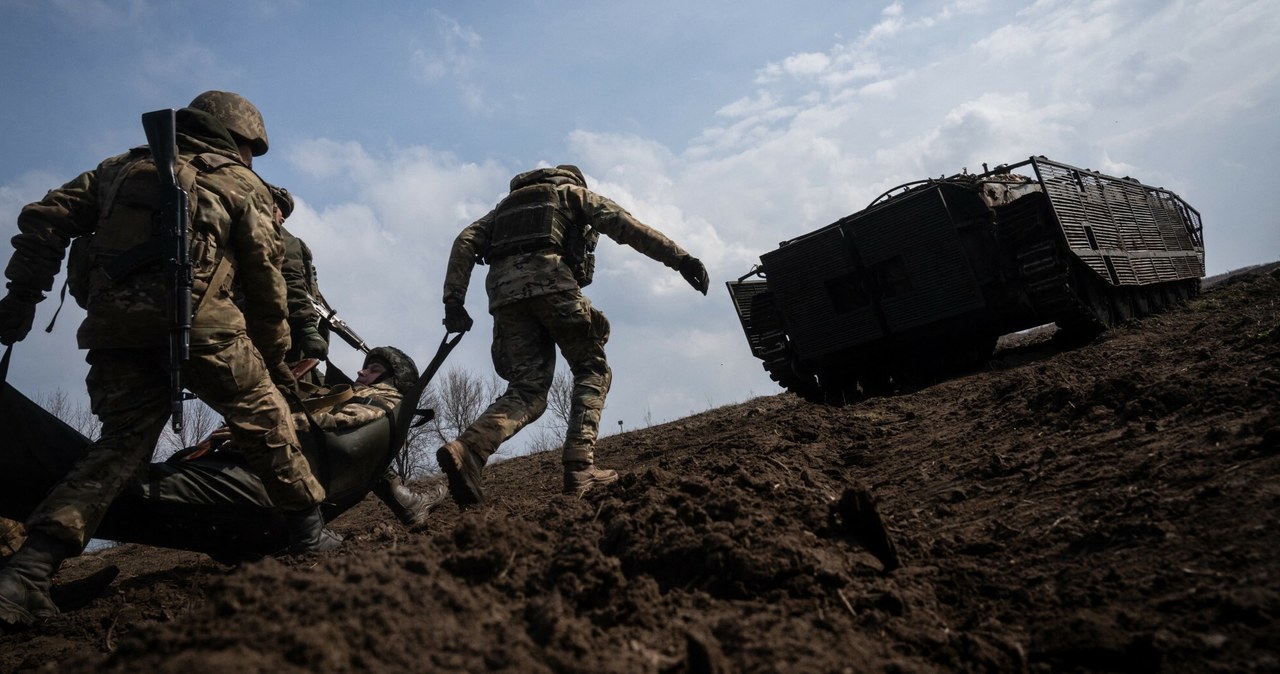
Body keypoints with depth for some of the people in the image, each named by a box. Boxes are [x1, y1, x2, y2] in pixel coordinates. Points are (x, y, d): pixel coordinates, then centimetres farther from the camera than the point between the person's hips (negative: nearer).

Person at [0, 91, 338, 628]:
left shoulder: (121, 167, 28)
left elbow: (44, 217, 18)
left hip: (112, 323, 5)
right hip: (195, 318, -5)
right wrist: (276, 357, 17)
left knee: (121, 442, 13)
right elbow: (264, 280, 12)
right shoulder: (241, 184, 15)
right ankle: (307, 528, 14)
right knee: (263, 414, 11)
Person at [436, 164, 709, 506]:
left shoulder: (509, 202, 36)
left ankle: (467, 449, -22)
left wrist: (453, 302, 10)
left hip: (504, 292, 5)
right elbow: (624, 225, 6)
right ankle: (580, 468, -7)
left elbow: (466, 241, 19)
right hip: (549, 282, -4)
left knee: (528, 390, 4)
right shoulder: (575, 192, 24)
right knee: (593, 371, 9)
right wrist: (679, 257, -3)